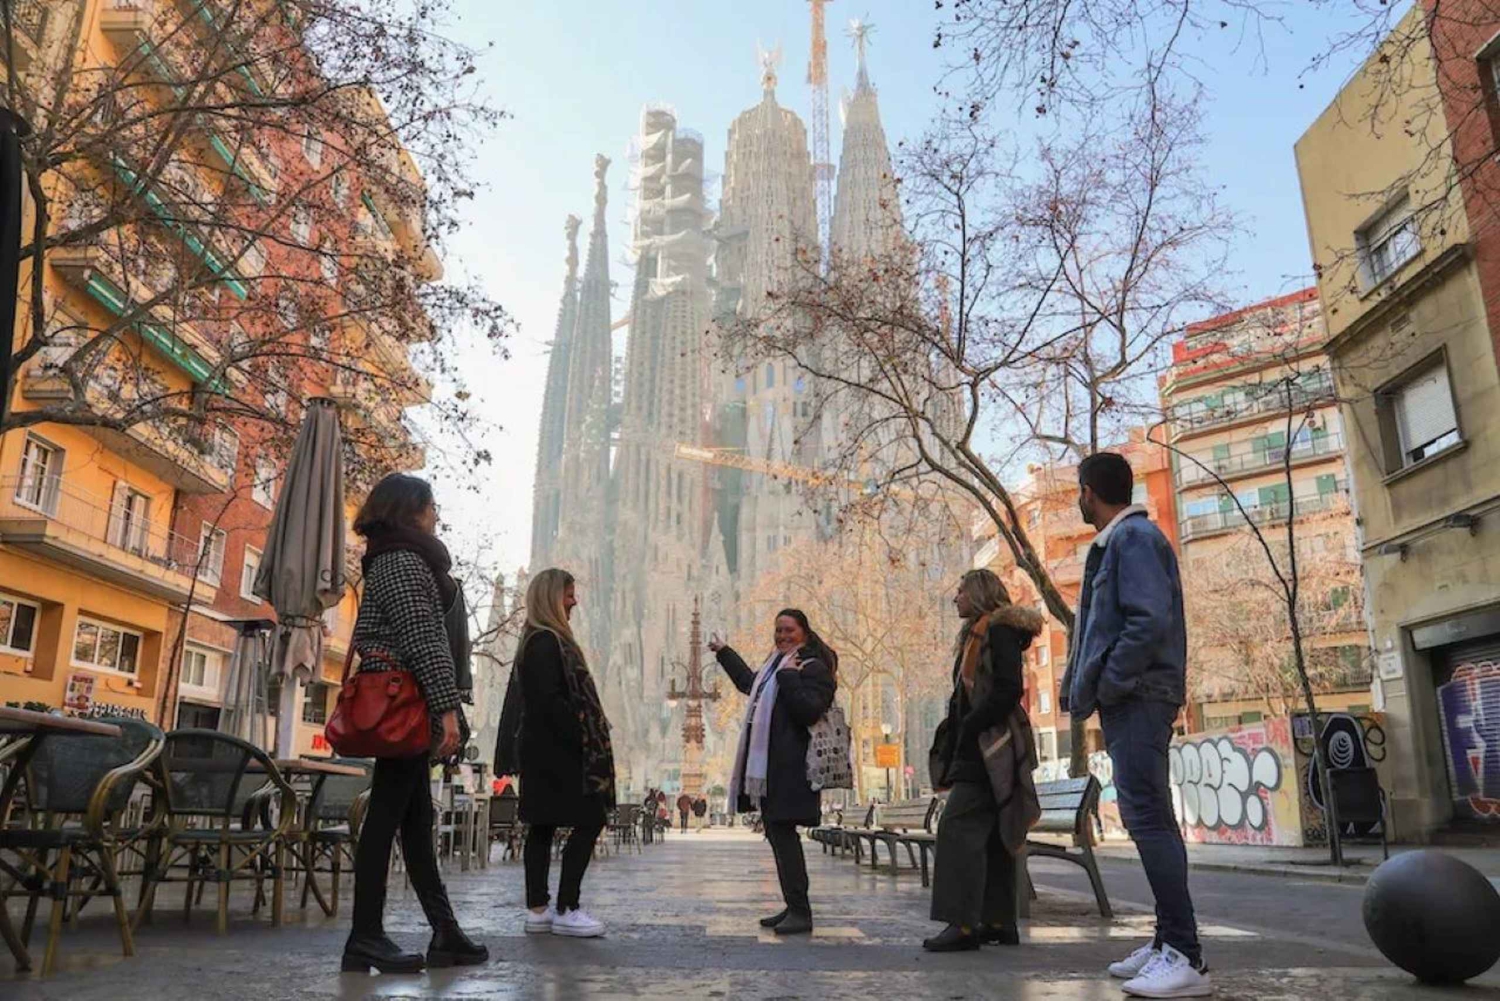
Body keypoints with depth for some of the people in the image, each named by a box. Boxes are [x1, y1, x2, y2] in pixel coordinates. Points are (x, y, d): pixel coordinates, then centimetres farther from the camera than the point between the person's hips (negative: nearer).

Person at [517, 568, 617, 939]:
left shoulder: (541, 640, 16)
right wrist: (584, 738, -18)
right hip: (558, 751, -10)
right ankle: (566, 909, -3)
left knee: (543, 826, 10)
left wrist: (587, 735, 13)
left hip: (543, 749, 10)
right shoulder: (547, 642, -15)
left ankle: (537, 909, 15)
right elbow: (549, 699, -22)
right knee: (590, 820, -6)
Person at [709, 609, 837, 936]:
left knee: (782, 832, -11)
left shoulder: (813, 668, -7)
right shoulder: (776, 665, 20)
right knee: (776, 832, 12)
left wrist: (789, 676, -21)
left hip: (789, 766, -9)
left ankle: (800, 912, -5)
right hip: (767, 762, 10)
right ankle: (793, 908, 20)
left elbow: (809, 710, -22)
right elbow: (749, 682, 40)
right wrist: (724, 653, 49)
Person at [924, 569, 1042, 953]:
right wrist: (953, 742, 10)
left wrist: (968, 729, -17)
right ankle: (999, 921, 14)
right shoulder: (975, 636, 21)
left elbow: (1009, 690, -19)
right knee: (990, 834, 10)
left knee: (958, 825, -15)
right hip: (976, 749, 10)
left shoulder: (1000, 631, -8)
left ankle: (964, 922, -16)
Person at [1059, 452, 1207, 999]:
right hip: (1128, 700, 10)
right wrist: (1091, 691, 13)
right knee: (1147, 820, 11)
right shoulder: (1117, 542, 20)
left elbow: (1150, 622, -22)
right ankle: (1168, 940, 18)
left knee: (1148, 819, -12)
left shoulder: (1134, 537, -11)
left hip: (1136, 698, -10)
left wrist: (1101, 689, -16)